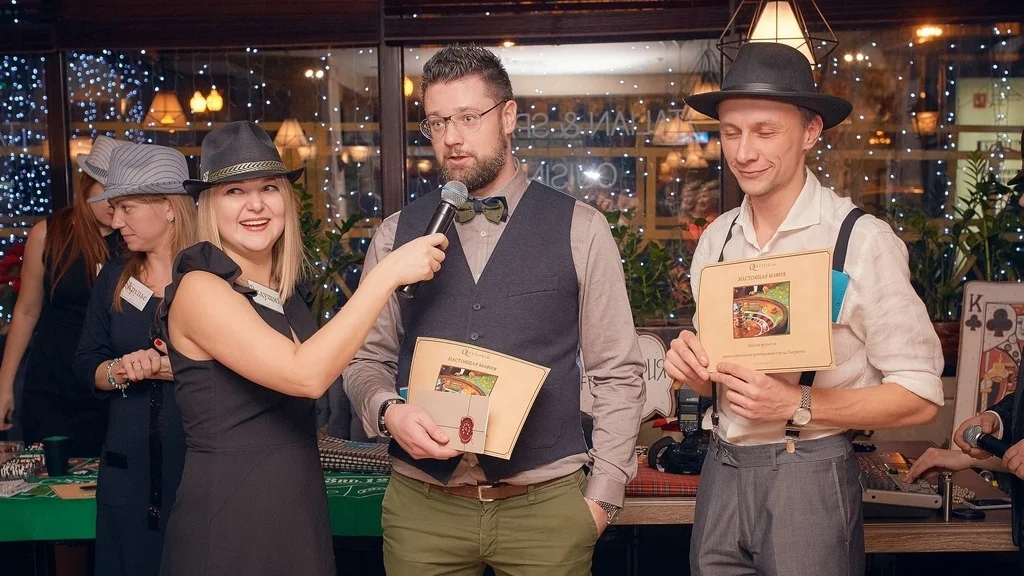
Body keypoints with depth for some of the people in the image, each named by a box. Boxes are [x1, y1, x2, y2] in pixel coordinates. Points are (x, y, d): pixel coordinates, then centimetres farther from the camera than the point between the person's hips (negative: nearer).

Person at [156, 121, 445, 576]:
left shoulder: (287, 293, 8)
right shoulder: (200, 287, -15)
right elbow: (305, 375, -27)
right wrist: (387, 273, -24)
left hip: (302, 509, 8)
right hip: (229, 520, -7)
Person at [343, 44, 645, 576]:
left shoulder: (579, 229, 0)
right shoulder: (397, 234, 5)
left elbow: (617, 372, 1)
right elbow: (367, 359, 10)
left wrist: (602, 495, -2)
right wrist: (388, 411, -11)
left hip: (547, 505, -1)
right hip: (421, 505, 2)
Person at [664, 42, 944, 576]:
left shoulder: (862, 241, -13)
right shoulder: (716, 238, 4)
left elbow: (920, 396, -11)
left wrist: (797, 405, -21)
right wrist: (693, 366, -7)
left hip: (808, 477, -5)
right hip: (720, 471, 5)